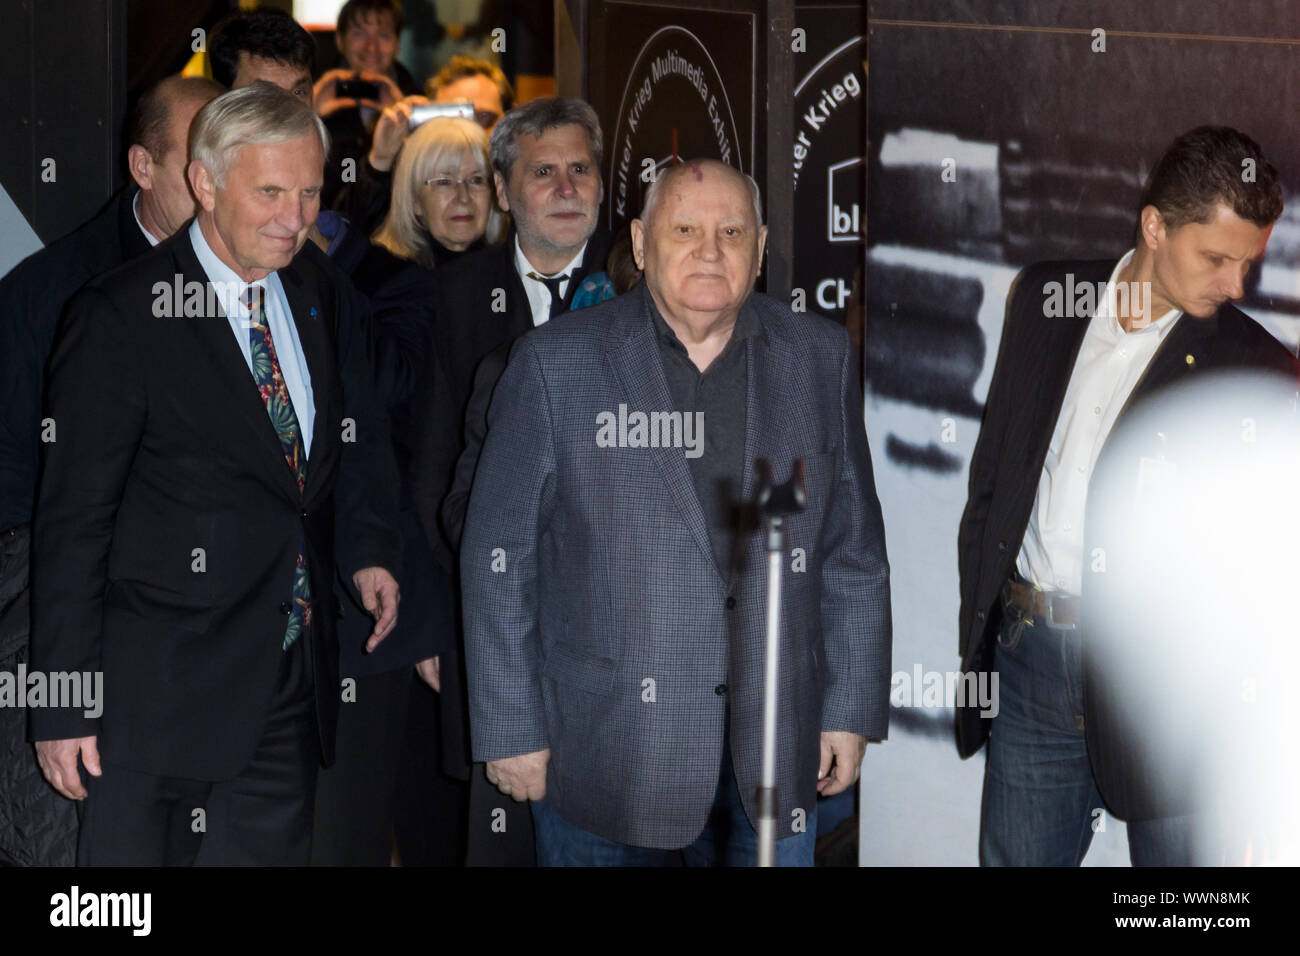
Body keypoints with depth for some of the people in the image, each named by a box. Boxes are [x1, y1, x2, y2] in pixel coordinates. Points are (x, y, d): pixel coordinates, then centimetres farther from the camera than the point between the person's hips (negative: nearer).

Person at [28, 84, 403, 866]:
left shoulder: (317, 287, 6)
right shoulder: (121, 318, -13)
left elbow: (358, 431, 20)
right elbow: (73, 519, -11)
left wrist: (371, 548, 1)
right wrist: (64, 706, -12)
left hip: (294, 680, 6)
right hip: (163, 684, -6)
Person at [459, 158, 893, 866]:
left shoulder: (819, 359, 6)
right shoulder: (556, 365, -2)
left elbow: (854, 550, 10)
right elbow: (499, 560, -2)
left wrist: (851, 710, 6)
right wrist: (511, 730, -5)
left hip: (773, 742, 2)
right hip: (604, 747, -2)